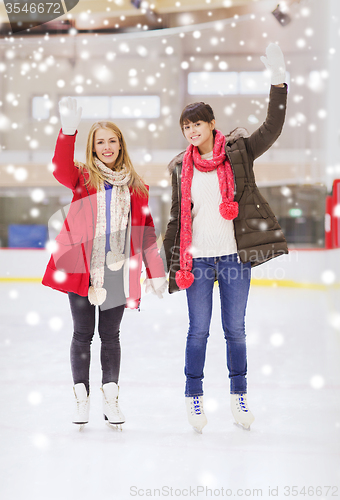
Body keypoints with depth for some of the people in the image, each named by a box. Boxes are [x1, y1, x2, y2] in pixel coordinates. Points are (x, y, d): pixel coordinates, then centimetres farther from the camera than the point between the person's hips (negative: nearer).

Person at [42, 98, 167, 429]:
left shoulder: (135, 185, 10)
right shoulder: (84, 177, 4)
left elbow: (146, 230, 10)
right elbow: (61, 170, -20)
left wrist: (155, 272, 4)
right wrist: (68, 131, -35)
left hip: (119, 271, 2)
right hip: (83, 267, -1)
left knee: (110, 335, 9)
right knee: (82, 333, 5)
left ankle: (110, 399, 17)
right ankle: (81, 399, 15)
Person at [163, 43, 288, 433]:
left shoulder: (238, 152, 2)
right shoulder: (180, 167, 6)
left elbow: (272, 129, -11)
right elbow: (177, 216, 9)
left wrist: (278, 82, -20)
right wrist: (172, 263, 7)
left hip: (235, 255, -1)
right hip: (198, 258, 1)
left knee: (235, 329, 8)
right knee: (198, 330, 4)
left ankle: (238, 394, 23)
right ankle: (193, 394, 19)